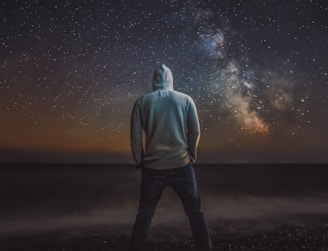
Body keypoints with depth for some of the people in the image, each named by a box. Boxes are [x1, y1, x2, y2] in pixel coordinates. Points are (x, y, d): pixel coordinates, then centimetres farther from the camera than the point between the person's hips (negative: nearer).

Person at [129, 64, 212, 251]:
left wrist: (140, 161, 9)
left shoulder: (142, 102, 2)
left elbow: (135, 135, -2)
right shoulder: (185, 99, 3)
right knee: (195, 213, 12)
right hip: (182, 165, 0)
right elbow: (195, 131, 0)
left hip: (153, 167, 0)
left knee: (144, 215, 10)